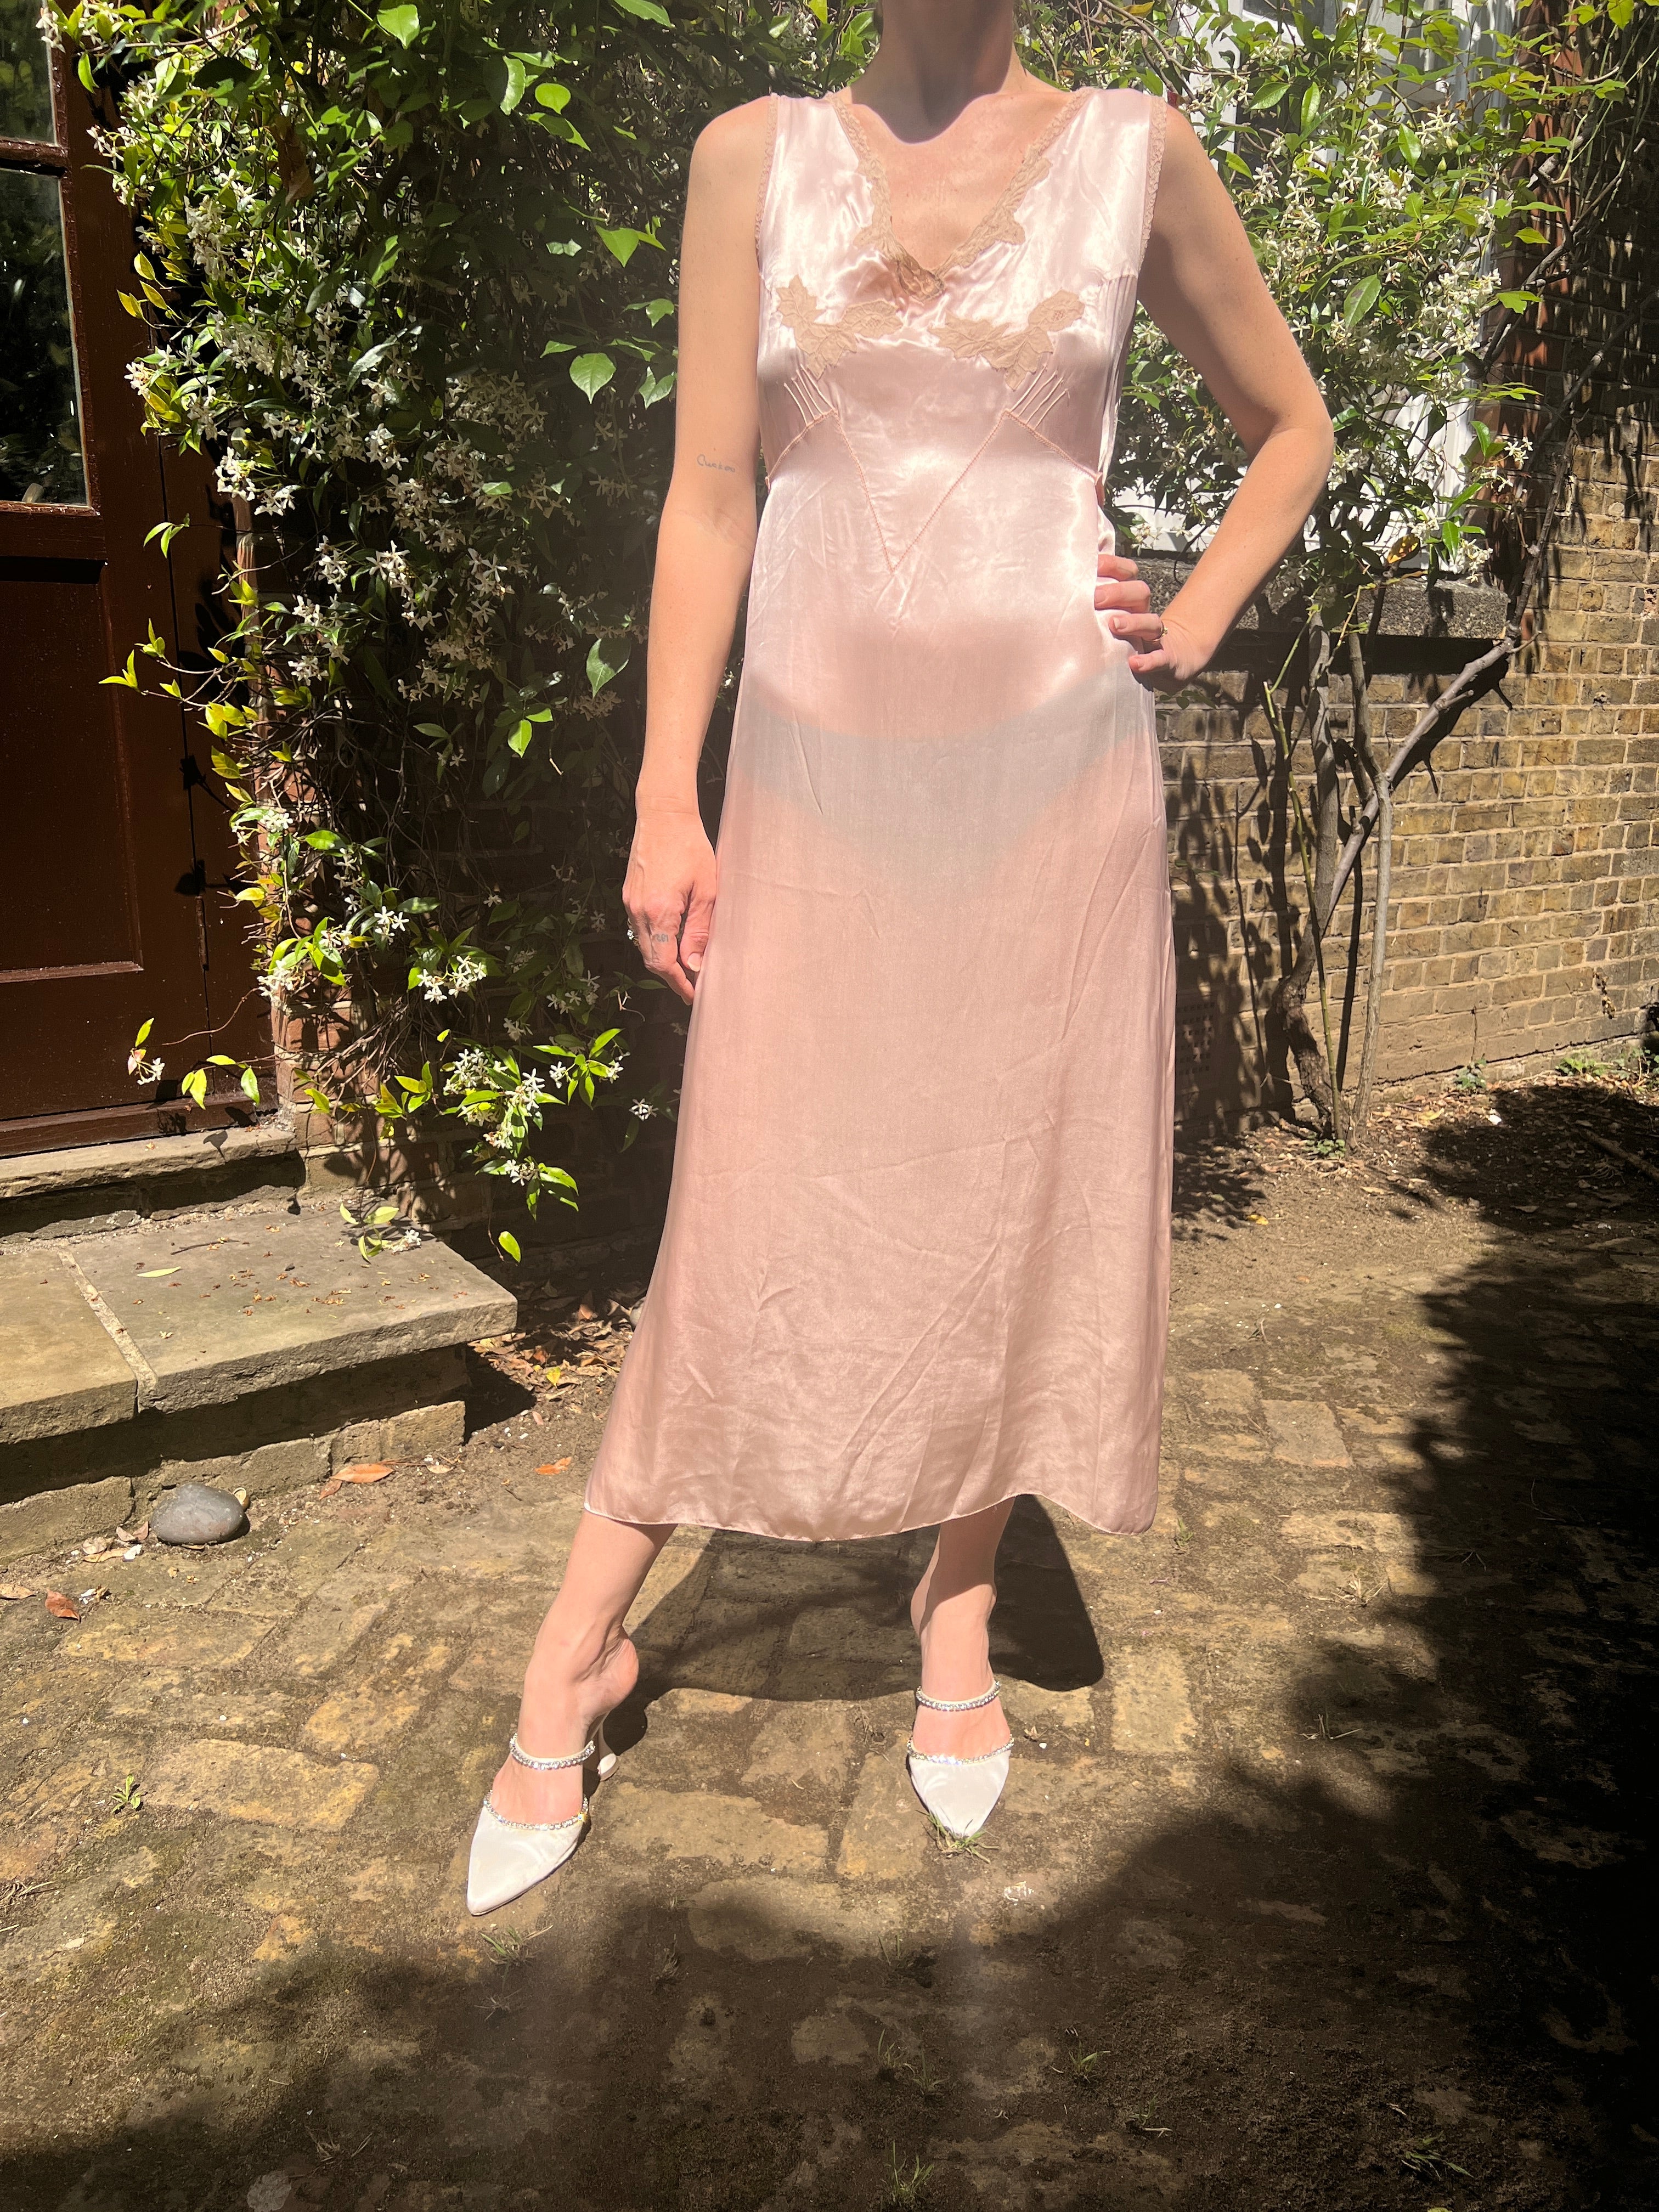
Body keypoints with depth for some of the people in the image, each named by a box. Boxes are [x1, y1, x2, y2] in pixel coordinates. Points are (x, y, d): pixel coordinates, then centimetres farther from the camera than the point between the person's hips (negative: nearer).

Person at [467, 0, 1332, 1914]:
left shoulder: (1132, 154, 7)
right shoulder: (754, 157, 7)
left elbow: (1291, 424, 19)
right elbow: (708, 501, 2)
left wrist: (1196, 625, 4)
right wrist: (666, 801, -4)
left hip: (1050, 785, 1)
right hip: (817, 788, 0)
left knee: (1017, 1210, 7)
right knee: (752, 1235, 0)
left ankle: (960, 1611, 28)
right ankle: (576, 1661, 16)